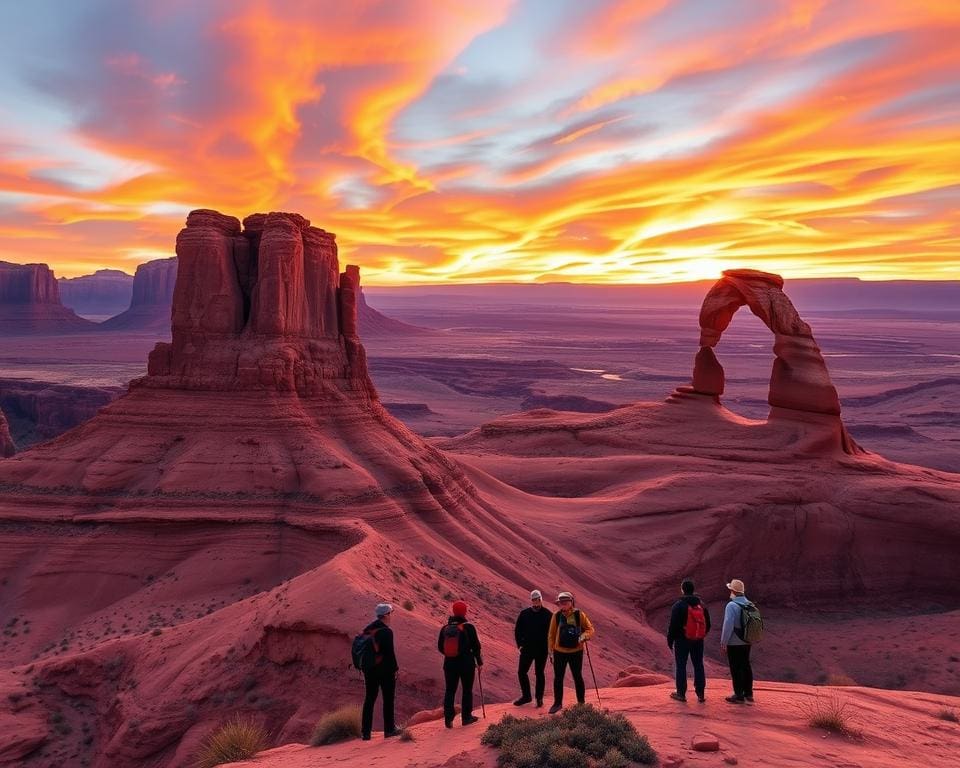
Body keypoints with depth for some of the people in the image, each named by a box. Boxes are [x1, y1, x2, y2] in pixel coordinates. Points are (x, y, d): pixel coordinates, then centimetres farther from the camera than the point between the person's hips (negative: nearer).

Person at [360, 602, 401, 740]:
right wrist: (395, 668, -7)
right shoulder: (386, 631, -17)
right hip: (385, 669, -7)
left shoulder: (368, 629, 6)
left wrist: (364, 668, 17)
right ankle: (389, 729, 14)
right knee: (388, 699, 6)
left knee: (369, 699, 11)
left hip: (370, 669, 7)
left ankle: (365, 732, 12)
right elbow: (390, 652, -18)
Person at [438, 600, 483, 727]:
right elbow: (476, 646, -8)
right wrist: (479, 662, 5)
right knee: (467, 690, 11)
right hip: (467, 663, -3)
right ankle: (466, 717, 17)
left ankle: (448, 718, 9)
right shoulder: (468, 627, -11)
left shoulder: (445, 628, 1)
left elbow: (440, 647, 8)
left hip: (450, 663, 3)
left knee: (450, 690, 11)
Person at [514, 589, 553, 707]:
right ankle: (526, 696, 21)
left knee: (539, 673, 6)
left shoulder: (548, 614, -5)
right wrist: (520, 644, 0)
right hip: (527, 648, 3)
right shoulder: (524, 613, 1)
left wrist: (548, 646, -7)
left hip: (542, 650, -3)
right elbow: (517, 630, 8)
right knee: (521, 672, 5)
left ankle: (539, 698, 20)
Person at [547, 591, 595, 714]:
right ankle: (558, 703, 22)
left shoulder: (579, 615, -7)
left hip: (576, 652, -1)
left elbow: (590, 629, 0)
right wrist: (551, 651, 2)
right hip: (560, 652, 1)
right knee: (558, 678, 7)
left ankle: (581, 702, 27)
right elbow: (551, 635, 3)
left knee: (578, 677, 11)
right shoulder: (556, 616, -5)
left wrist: (583, 636, -21)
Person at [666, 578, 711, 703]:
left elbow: (673, 625, -13)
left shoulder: (678, 605, -13)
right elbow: (707, 624, 10)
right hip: (698, 641, 5)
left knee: (681, 666, 5)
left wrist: (670, 641, -3)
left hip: (682, 641, -5)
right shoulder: (701, 605, 4)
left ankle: (681, 693, 9)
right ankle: (700, 694, 13)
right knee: (698, 666, 11)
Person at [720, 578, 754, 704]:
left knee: (736, 668, 1)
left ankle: (739, 696, 6)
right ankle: (748, 693, 25)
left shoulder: (731, 605, -18)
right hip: (746, 642, 7)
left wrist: (723, 643, -14)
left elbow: (728, 625, -21)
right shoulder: (749, 604, 3)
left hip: (734, 643, -7)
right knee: (746, 666, 17)